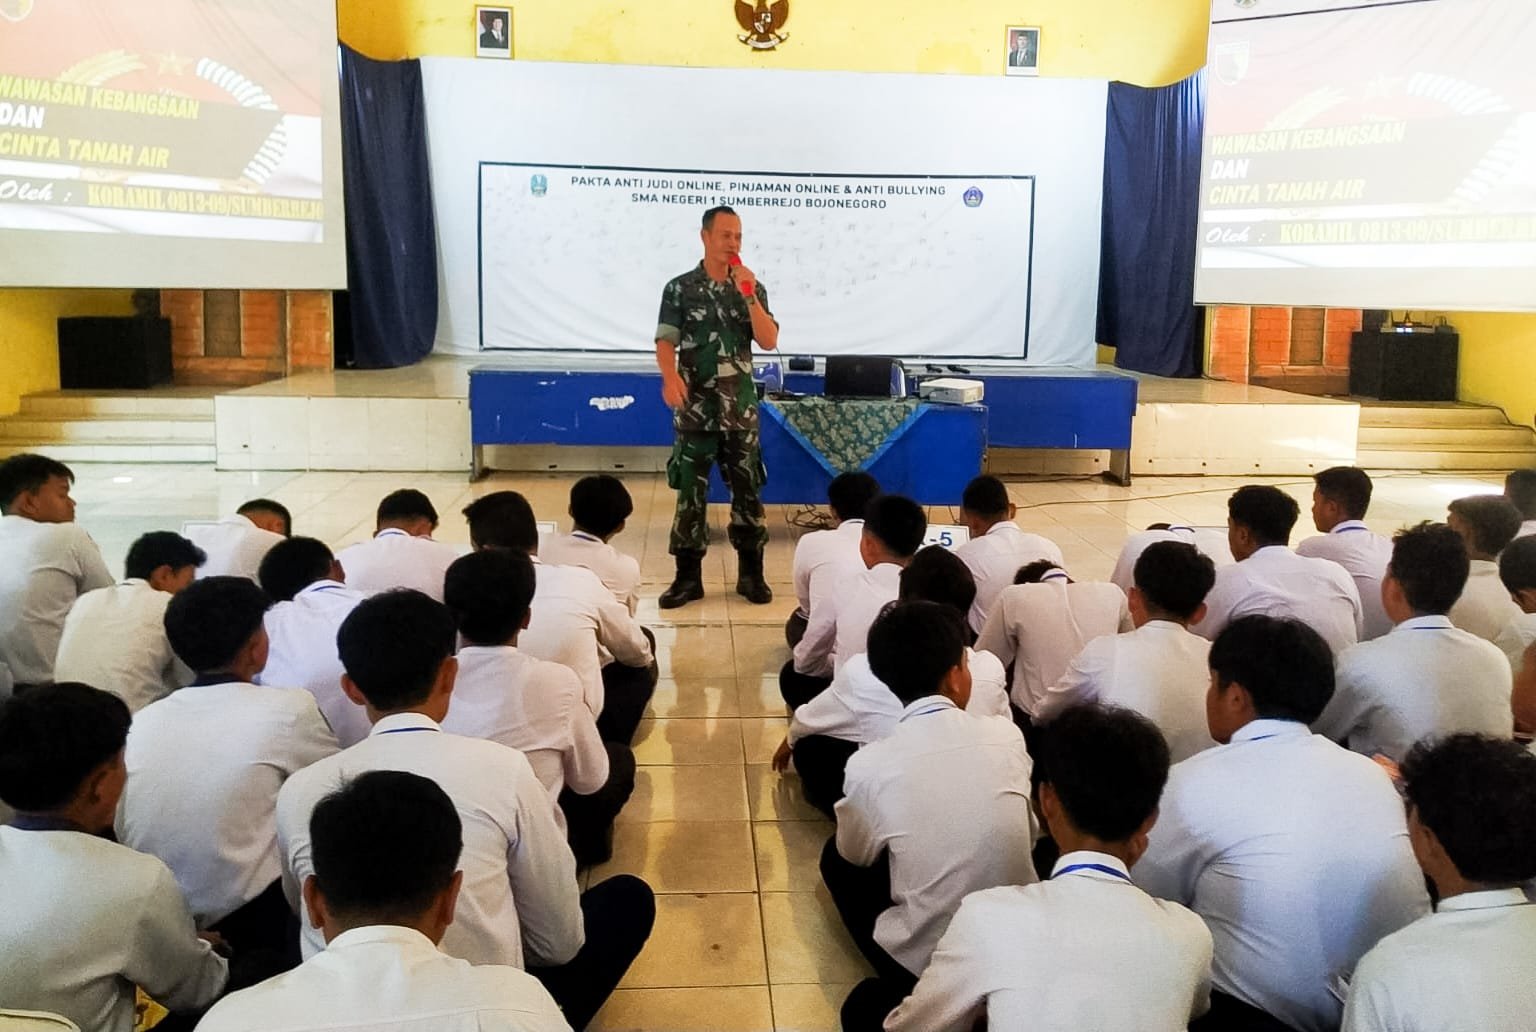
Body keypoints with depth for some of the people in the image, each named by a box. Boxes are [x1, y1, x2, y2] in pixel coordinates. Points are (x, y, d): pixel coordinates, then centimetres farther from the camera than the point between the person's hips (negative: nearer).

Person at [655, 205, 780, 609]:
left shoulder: (752, 287, 6)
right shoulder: (679, 288, 0)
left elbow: (769, 342, -2)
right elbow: (665, 342, -7)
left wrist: (749, 296, -12)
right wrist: (670, 377, -28)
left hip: (740, 406, 2)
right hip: (695, 406, -2)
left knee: (747, 488, 5)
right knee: (690, 490, 2)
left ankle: (751, 574, 16)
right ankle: (688, 576, 11)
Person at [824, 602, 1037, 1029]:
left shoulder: (869, 766, -17)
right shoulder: (1007, 734, -9)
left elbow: (856, 855, 3)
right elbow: (1028, 834, 7)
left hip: (925, 961, -3)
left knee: (837, 857, 20)